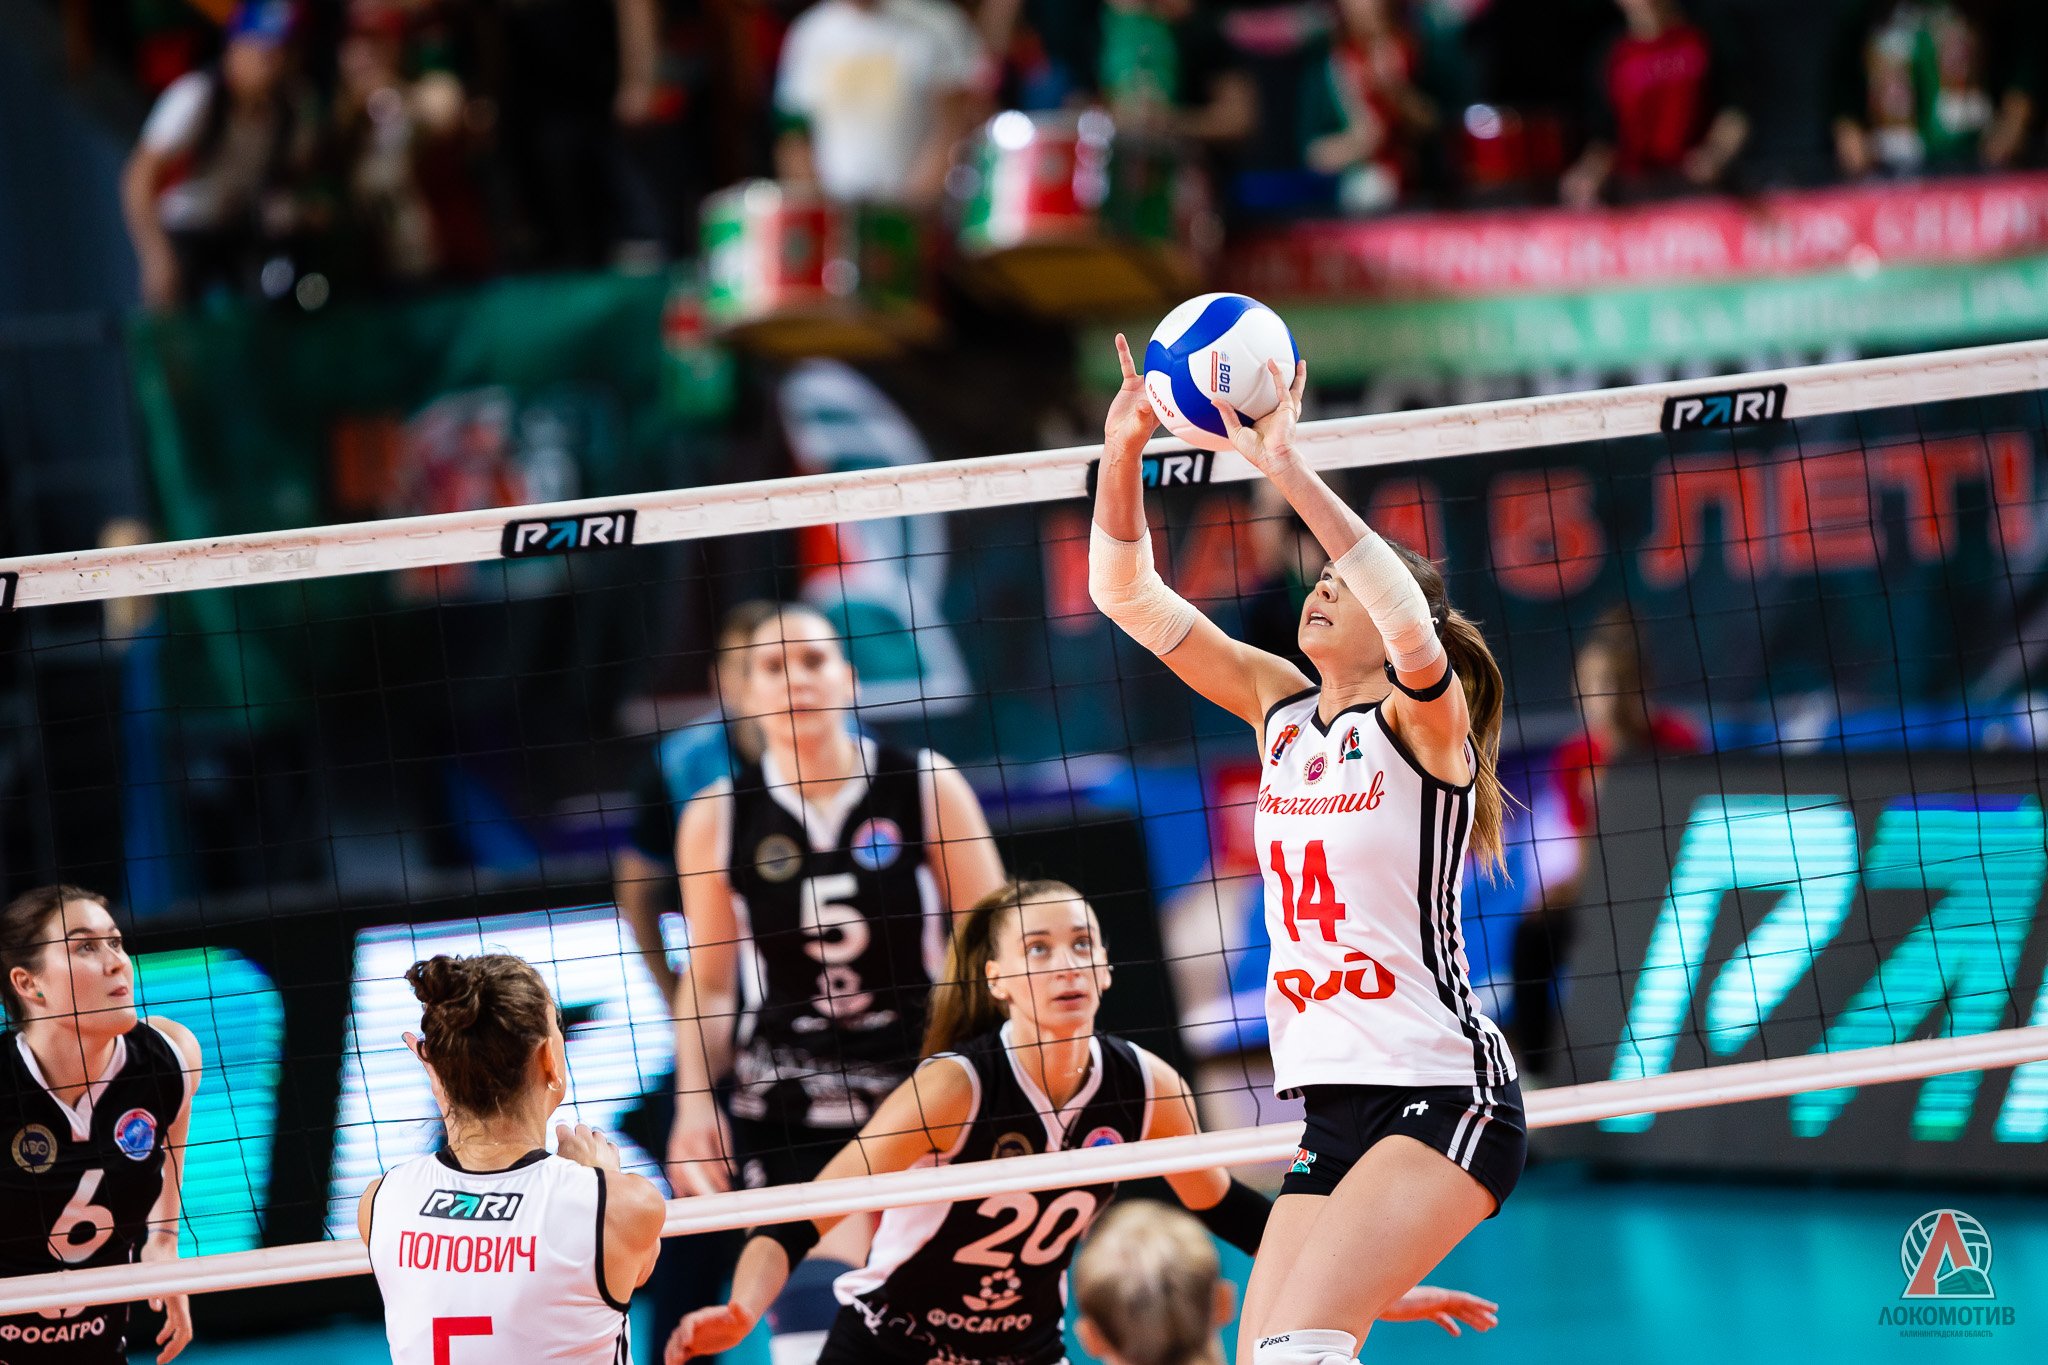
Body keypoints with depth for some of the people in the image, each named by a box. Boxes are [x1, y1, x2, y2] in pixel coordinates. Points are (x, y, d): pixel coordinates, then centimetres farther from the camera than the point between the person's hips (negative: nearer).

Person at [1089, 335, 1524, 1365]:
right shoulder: (1283, 711, 11)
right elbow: (1126, 595, 7)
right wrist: (1122, 455, -9)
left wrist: (1288, 472, -36)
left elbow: (1413, 631, -31)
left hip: (1446, 1095, -7)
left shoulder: (1423, 722, -7)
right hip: (1332, 1106, 8)